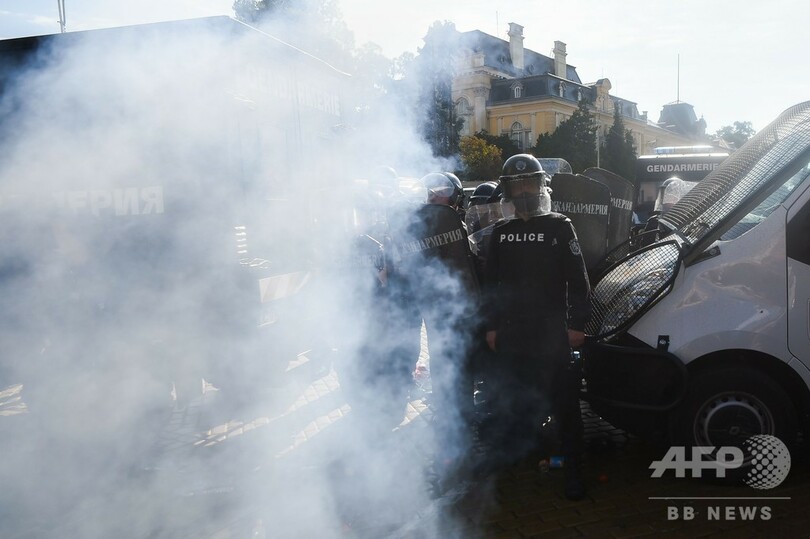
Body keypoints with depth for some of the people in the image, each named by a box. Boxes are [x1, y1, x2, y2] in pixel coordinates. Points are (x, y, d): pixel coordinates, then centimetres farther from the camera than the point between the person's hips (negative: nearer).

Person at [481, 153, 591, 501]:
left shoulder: (560, 227, -1)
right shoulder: (501, 232, 10)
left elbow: (578, 282, -4)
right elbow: (491, 283, 14)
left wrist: (576, 325, -9)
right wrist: (491, 326, 9)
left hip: (552, 334, -4)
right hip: (511, 335, 4)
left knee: (563, 405, 0)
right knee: (508, 403, 11)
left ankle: (573, 472, 7)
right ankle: (511, 455, 30)